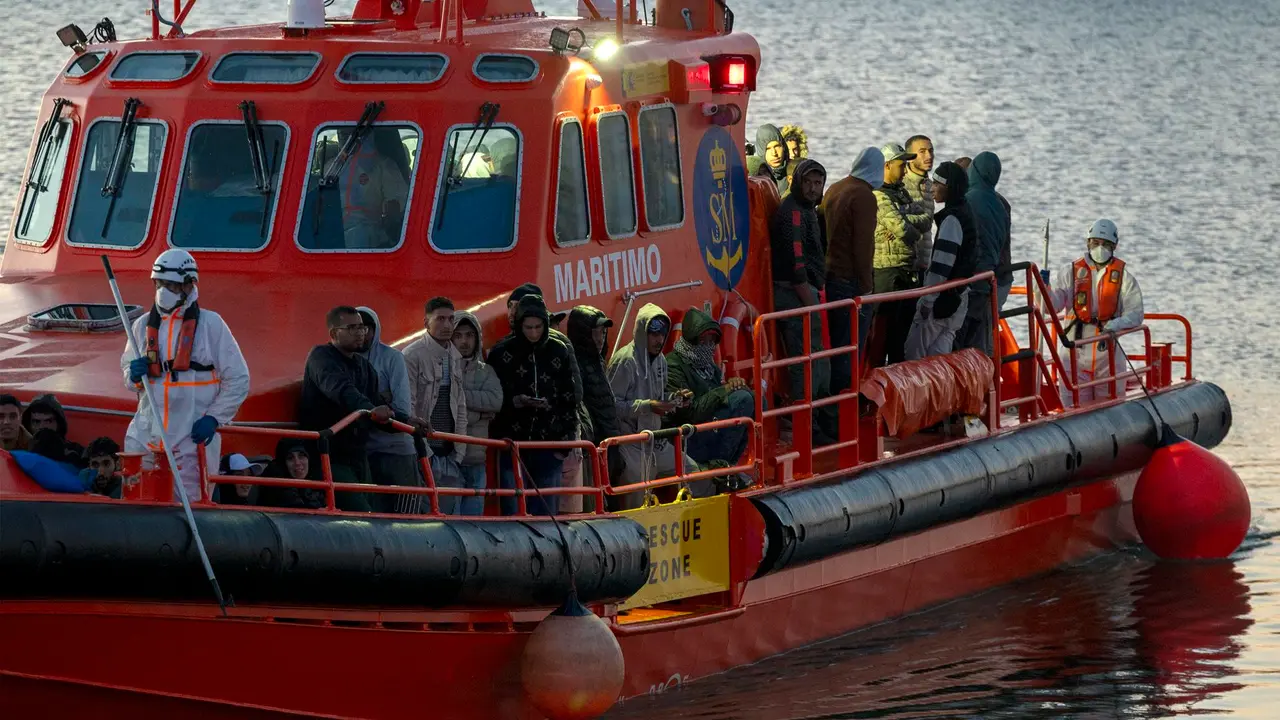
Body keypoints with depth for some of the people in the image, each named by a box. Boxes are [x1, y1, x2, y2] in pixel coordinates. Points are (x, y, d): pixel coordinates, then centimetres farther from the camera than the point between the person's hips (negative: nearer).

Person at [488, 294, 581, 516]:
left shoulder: (558, 352, 7)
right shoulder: (502, 353, 1)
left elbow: (571, 399, 11)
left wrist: (566, 440, 4)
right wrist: (514, 402, -16)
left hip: (549, 442, 2)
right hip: (513, 442, -2)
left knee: (546, 511, 2)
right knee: (515, 510, -5)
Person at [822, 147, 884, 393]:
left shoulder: (834, 189, 14)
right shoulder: (863, 195, -12)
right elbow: (863, 244, -16)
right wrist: (866, 286, -12)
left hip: (829, 277, 9)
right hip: (850, 280, -9)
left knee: (834, 345, 14)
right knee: (850, 351, -6)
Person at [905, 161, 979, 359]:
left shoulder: (952, 219, -17)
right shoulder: (965, 214, 14)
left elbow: (942, 265, -21)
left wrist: (927, 300, -18)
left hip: (943, 298, -9)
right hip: (958, 295, 9)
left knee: (915, 351, -6)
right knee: (940, 352, 10)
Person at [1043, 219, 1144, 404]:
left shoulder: (1123, 277, 5)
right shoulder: (1071, 273, 6)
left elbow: (1135, 314, -3)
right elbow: (1052, 305, -2)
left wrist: (1115, 325, -22)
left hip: (1108, 352, 0)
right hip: (1075, 352, 0)